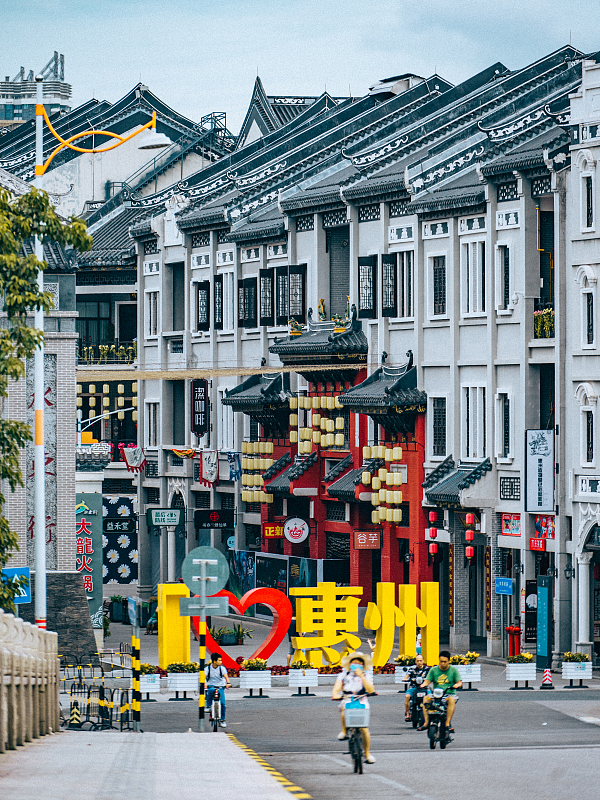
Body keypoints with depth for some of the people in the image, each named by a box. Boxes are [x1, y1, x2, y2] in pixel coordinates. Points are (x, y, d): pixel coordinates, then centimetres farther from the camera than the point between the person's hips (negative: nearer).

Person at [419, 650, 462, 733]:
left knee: (452, 700, -38)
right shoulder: (434, 670, 11)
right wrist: (423, 685, -17)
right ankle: (426, 722, -31)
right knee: (425, 699, -28)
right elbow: (427, 681, 6)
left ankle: (448, 723, -39)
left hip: (449, 694, -2)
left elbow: (459, 682, 2)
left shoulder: (453, 670, 7)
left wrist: (457, 685, -22)